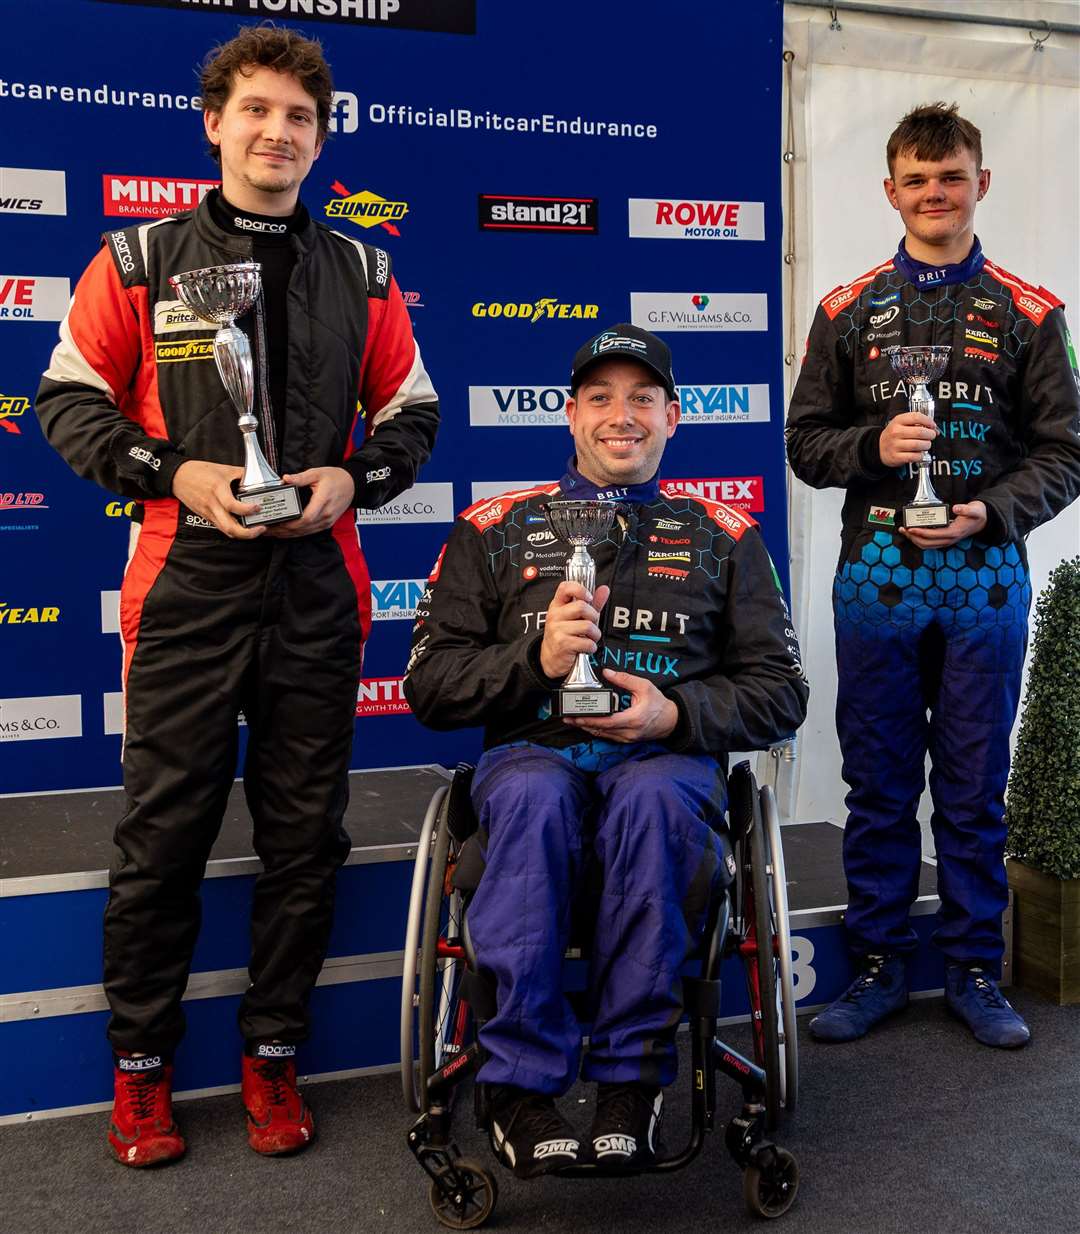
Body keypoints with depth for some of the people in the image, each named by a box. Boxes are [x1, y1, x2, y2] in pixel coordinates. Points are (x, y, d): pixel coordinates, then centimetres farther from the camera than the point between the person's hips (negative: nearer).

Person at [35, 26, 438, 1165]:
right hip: (187, 588, -2)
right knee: (164, 834, 3)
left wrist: (352, 479, -5)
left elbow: (411, 414, 15)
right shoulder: (137, 263, 5)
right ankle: (140, 1063, 21)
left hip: (318, 592, 2)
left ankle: (272, 1053, 24)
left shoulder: (362, 277, 11)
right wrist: (176, 474, -10)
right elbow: (69, 400, 5)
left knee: (305, 835, 7)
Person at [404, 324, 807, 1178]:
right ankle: (522, 1085, -26)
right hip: (534, 750, 0)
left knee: (655, 794, -35)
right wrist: (536, 658, -11)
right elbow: (429, 684, 8)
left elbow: (780, 692, 10)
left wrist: (675, 716, -9)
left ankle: (632, 1079, -24)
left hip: (669, 759, 0)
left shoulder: (723, 536, 16)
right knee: (533, 794, -35)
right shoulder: (496, 529, 14)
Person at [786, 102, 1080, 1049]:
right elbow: (806, 442, 7)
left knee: (974, 788, 8)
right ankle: (881, 965, 21)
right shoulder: (848, 312, 8)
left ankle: (975, 971, 22)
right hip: (876, 577, 1)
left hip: (984, 577, 0)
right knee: (878, 785, 8)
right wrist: (873, 447, -13)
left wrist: (993, 512, -14)